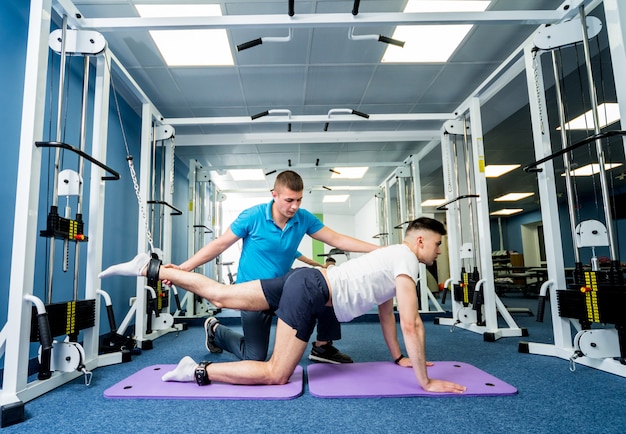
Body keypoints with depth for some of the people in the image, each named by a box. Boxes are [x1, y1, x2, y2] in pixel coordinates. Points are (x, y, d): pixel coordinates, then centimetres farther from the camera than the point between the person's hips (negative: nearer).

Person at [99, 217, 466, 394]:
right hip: (311, 289, -9)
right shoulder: (407, 261, -6)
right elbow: (411, 325, -13)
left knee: (220, 295, 9)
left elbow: (386, 312, 32)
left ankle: (150, 268, 11)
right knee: (276, 374, -6)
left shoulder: (392, 259, 25)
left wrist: (398, 357, 35)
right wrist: (425, 381, -5)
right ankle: (199, 372, -8)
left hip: (305, 281, 9)